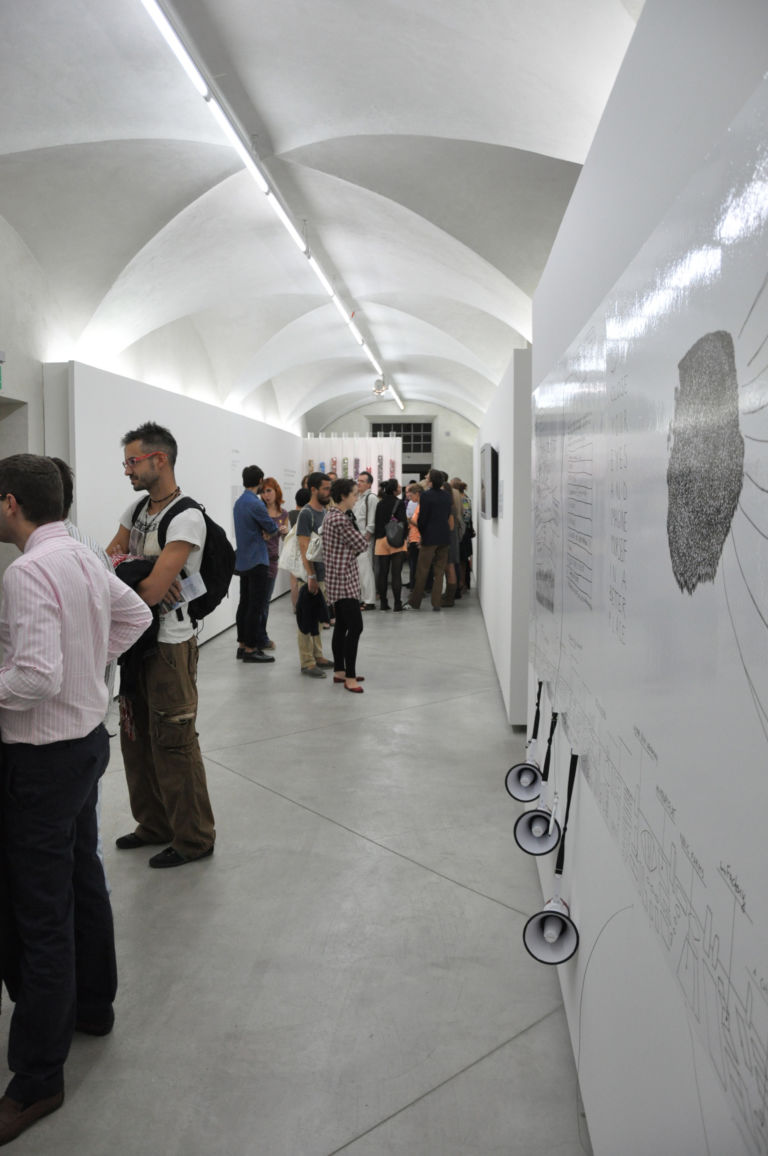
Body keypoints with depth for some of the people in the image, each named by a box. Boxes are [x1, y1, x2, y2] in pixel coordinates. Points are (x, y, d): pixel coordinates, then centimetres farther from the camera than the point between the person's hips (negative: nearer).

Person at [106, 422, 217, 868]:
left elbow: (151, 591, -25)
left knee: (172, 742, 0)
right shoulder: (136, 509, 8)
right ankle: (155, 824, 33)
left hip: (170, 643, -9)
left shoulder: (186, 518, -19)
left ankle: (195, 838, 16)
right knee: (136, 736, 17)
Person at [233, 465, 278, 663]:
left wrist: (262, 530, 1)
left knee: (245, 603, 13)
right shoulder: (256, 504, -17)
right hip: (257, 560, -9)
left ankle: (242, 645, 19)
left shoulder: (238, 503, 11)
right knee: (256, 605, -5)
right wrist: (276, 526, 12)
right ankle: (251, 649, -3)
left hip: (242, 561, 9)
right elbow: (271, 528, -9)